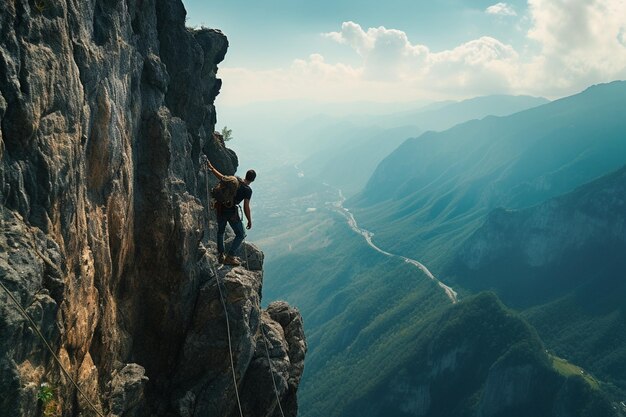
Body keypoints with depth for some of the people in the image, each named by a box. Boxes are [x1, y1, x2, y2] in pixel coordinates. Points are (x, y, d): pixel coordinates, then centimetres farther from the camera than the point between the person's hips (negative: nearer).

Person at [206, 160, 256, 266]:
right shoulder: (248, 190, -12)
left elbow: (221, 177, 10)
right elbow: (246, 207, -13)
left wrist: (211, 167, 24)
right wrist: (249, 221, -2)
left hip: (220, 208, 6)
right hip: (232, 212, -6)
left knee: (221, 231, 24)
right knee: (240, 235, 10)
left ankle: (220, 255, 27)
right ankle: (229, 257, 3)